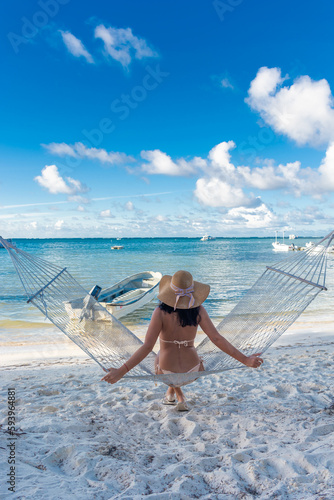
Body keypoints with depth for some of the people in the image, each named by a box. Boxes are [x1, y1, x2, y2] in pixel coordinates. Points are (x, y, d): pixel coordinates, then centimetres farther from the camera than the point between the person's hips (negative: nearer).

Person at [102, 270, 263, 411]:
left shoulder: (161, 313, -20)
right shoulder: (198, 310, -14)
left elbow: (147, 346, -25)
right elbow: (217, 338, -16)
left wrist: (121, 371, -23)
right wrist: (245, 359, -9)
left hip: (168, 372, -1)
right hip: (193, 372, 2)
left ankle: (179, 395, 29)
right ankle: (171, 391, 36)